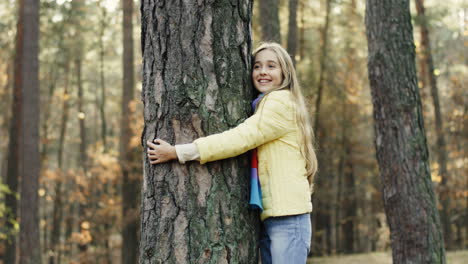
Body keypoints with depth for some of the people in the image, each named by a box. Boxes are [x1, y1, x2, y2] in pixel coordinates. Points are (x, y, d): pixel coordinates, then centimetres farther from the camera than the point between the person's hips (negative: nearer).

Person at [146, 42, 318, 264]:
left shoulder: (282, 102, -8)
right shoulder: (262, 107, 22)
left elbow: (239, 139, -17)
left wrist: (177, 152, -19)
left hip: (287, 215, -9)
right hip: (269, 215, 9)